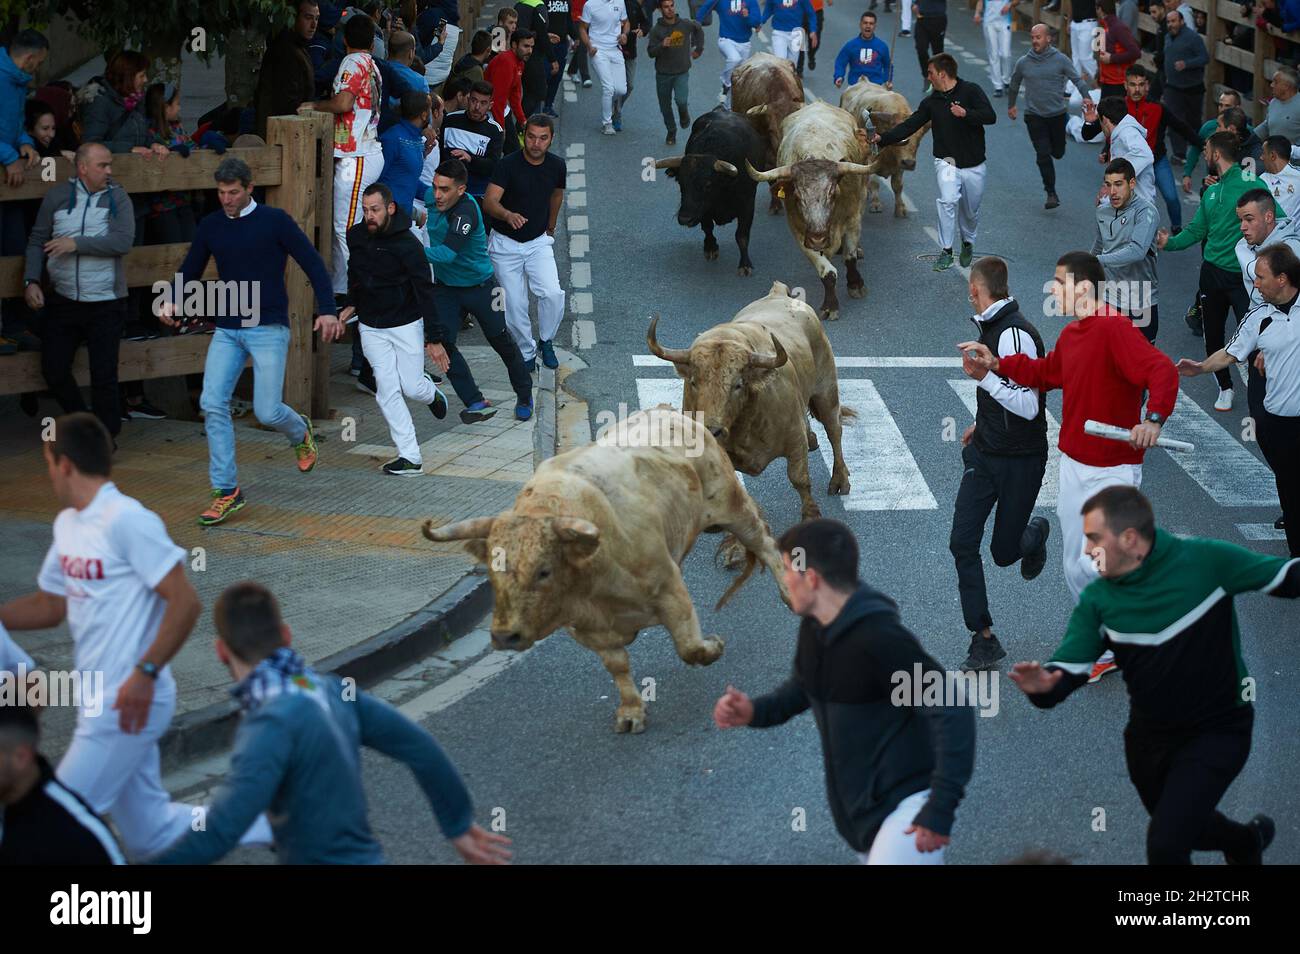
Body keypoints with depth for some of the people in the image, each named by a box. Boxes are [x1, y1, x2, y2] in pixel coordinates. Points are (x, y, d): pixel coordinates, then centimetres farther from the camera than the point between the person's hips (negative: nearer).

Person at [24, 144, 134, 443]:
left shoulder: (117, 198, -4)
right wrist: (31, 281, -6)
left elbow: (123, 242, -18)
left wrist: (77, 243, -20)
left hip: (105, 303, -3)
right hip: (63, 300, 3)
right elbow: (37, 241, 6)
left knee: (104, 374, -2)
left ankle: (106, 435, 14)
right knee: (53, 369, 6)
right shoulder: (57, 196, 2)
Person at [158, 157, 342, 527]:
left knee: (267, 412, -8)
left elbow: (313, 264, -3)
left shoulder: (274, 221, -5)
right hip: (227, 330, 4)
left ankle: (300, 433, 30)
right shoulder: (210, 226, 8)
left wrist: (327, 310, -13)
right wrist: (171, 301, -5)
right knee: (213, 404, -11)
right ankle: (225, 492, -5)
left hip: (269, 329, -4)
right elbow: (190, 271, 16)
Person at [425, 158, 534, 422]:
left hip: (479, 286, -5)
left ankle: (524, 397, 33)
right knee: (440, 343, -13)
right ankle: (476, 403, -10)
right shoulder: (431, 198, -12)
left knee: (501, 341, 10)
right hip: (445, 287, 5)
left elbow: (448, 253, -43)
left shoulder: (466, 212, -32)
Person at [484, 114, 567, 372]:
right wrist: (508, 215, -49)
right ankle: (526, 352, 20)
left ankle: (546, 341, 7)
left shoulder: (556, 166, -6)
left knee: (553, 294, -17)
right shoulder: (508, 165, -19)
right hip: (506, 244, -2)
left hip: (538, 242, 2)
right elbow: (489, 202, -28)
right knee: (515, 305, -2)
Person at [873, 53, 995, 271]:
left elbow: (990, 116, -14)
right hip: (947, 161, 1)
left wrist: (965, 113, -28)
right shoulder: (931, 102, 5)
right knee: (948, 200, -22)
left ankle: (968, 243, 40)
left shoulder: (970, 91, -6)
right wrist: (883, 139, -5)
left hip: (973, 164, -1)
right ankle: (946, 252, -13)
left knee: (970, 210, 11)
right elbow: (910, 125, 4)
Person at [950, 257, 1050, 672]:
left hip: (1020, 461, -8)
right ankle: (983, 640, 3)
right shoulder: (990, 327, 6)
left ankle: (1035, 534, 42)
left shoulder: (1016, 334, -23)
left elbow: (1028, 406, -26)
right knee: (962, 544, -3)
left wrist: (985, 377, -31)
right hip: (984, 453, 8)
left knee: (1003, 552, 5)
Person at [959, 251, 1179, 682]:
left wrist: (1154, 419, -45)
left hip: (1112, 471, -9)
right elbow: (1046, 374, 25)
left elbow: (1162, 371, -31)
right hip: (1074, 464, 9)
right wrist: (997, 363, 15)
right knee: (1075, 567, 13)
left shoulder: (1115, 329, -21)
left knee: (1094, 565, -12)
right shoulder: (1070, 335, 8)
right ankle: (1104, 651, 28)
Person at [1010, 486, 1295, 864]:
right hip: (1150, 735, 5)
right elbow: (1069, 664, -15)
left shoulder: (1204, 560, -20)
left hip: (1218, 732, -5)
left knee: (1166, 845, -17)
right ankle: (1248, 840, 57)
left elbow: (1285, 576, -14)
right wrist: (1044, 684, -40)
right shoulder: (1098, 599, -10)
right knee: (1185, 828, 26)